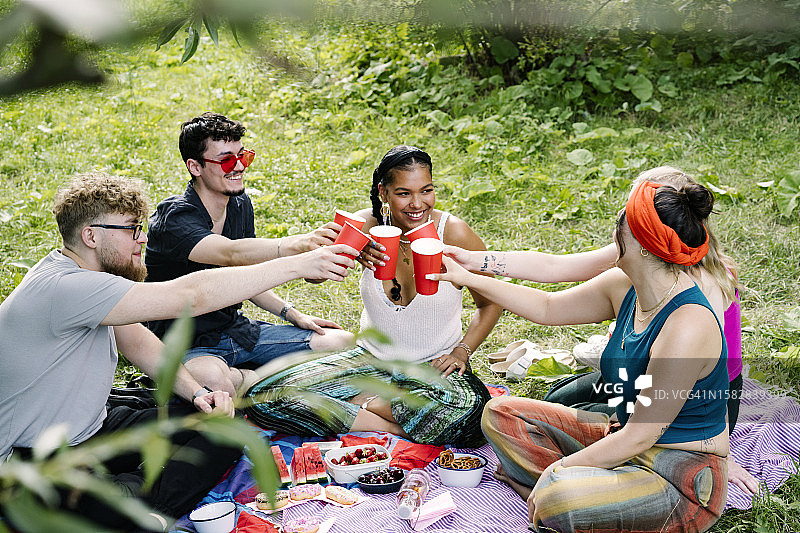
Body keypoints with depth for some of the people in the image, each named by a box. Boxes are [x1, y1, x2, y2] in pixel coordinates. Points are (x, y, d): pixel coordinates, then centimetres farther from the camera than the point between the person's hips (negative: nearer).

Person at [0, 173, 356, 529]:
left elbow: (136, 340, 14)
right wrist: (299, 265, -29)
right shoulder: (60, 286, -27)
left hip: (95, 431, 10)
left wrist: (196, 392, -3)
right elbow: (190, 296, -32)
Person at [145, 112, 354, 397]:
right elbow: (231, 254, -43)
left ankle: (239, 375, -3)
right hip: (188, 346, -7)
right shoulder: (174, 217, -23)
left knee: (342, 342, -1)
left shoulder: (240, 205, 3)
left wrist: (293, 314, 3)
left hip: (237, 329, 7)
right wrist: (298, 244, -59)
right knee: (211, 379, -43)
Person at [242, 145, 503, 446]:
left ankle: (365, 402, -11)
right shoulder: (368, 225, -9)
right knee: (262, 398, -15)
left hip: (434, 366, -2)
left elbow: (490, 303, 1)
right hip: (371, 359, 2)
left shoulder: (453, 234, -13)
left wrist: (462, 351, -11)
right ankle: (393, 427, -12)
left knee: (470, 413, -39)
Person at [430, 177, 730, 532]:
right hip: (627, 443, 9)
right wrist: (468, 278, 12)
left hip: (685, 482, -9)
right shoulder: (625, 288, -3)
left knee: (555, 500, -35)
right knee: (501, 415, 8)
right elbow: (548, 308, 13)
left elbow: (639, 436, -25)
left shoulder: (688, 325, -28)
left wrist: (560, 468, -16)